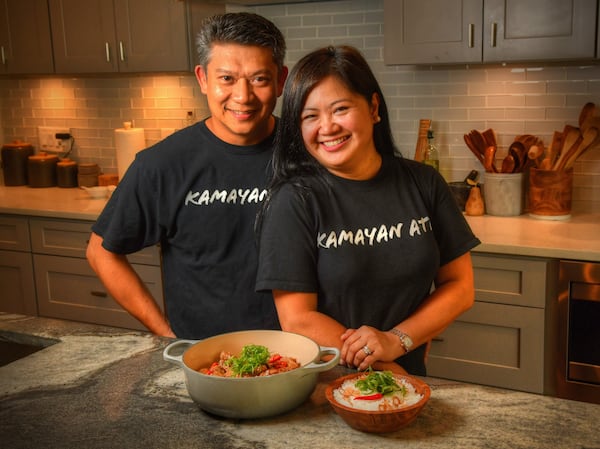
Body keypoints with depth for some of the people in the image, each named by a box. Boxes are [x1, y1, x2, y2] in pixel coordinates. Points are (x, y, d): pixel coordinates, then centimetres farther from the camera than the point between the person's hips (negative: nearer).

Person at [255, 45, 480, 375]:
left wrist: (396, 341, -11)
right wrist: (387, 372, -14)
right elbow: (297, 320, -12)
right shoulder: (293, 200, -10)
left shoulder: (423, 184, 1)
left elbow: (459, 286, 3)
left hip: (411, 376, 4)